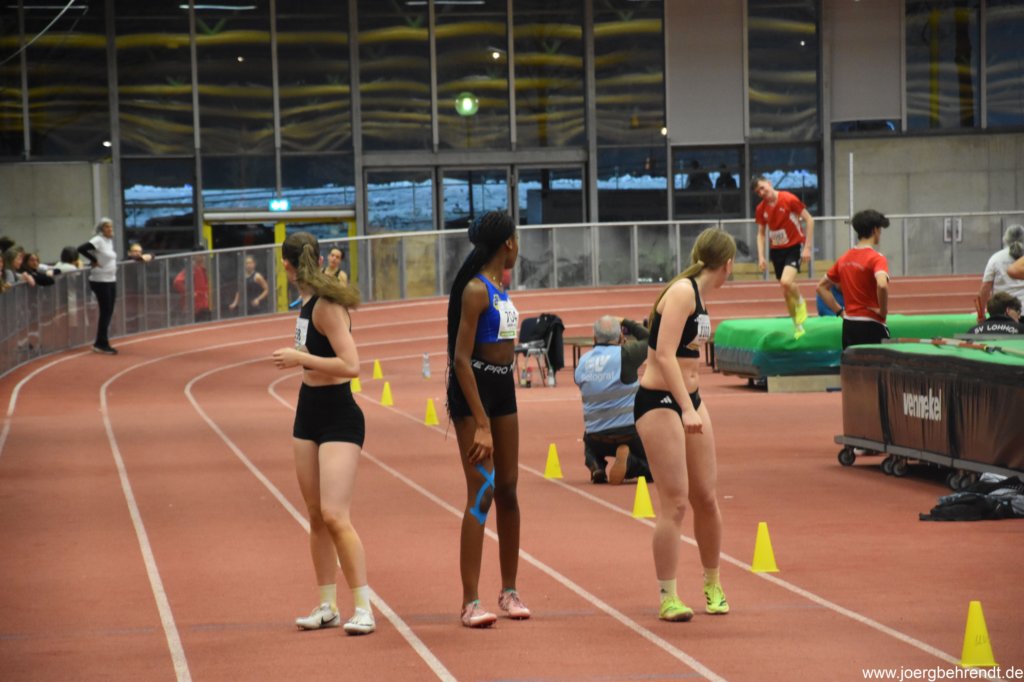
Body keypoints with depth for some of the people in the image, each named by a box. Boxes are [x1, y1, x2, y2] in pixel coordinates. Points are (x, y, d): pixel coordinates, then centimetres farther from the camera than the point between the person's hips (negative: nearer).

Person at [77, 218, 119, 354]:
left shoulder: (110, 241, 12)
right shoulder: (98, 241, -15)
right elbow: (81, 249, -26)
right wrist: (94, 260, -18)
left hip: (111, 280, 9)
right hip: (100, 281, -9)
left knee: (108, 313, 10)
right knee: (105, 312, -6)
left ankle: (101, 343, 17)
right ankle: (102, 344, 1)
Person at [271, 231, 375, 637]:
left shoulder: (327, 306, -19)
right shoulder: (309, 303, 6)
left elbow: (351, 366, -26)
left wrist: (300, 358, -21)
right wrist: (297, 360, 28)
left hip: (339, 418, -9)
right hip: (309, 412, 9)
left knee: (334, 515, -15)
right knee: (316, 516, 11)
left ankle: (363, 608, -10)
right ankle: (327, 606, 18)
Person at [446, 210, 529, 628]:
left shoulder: (498, 288, 12)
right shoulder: (476, 291, -16)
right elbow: (461, 359, -20)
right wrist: (480, 423, -23)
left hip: (503, 390, 9)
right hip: (473, 391, -9)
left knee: (508, 489, 11)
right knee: (482, 492, -13)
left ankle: (509, 590, 21)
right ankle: (470, 602, -13)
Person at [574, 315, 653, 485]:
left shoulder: (582, 362, 0)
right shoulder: (625, 354, -13)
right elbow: (649, 339, 2)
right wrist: (626, 323, 14)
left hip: (595, 438, 4)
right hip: (628, 432, -4)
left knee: (591, 448, 39)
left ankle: (596, 467, 5)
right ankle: (629, 463, -17)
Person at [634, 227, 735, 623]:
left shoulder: (698, 294, 11)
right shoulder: (682, 291, -16)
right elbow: (664, 355, -24)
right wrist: (686, 409, -30)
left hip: (690, 399, 9)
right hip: (659, 402, -9)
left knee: (706, 497, 11)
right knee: (674, 502, -9)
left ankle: (712, 585, 25)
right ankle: (667, 598, -2)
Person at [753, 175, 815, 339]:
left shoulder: (789, 199, -16)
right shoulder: (761, 209, -1)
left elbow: (809, 220, -10)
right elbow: (761, 234, 11)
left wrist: (807, 247, -13)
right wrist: (761, 257, 0)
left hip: (794, 247, -5)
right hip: (776, 250, 5)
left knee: (786, 282, -28)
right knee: (785, 292, 8)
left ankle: (800, 302, 2)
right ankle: (797, 326, 22)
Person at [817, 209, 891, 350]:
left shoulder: (844, 259, 11)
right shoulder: (876, 258, -11)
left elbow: (821, 287, 19)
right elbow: (882, 285, -31)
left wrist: (840, 311, 14)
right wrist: (883, 311, -15)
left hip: (848, 325, 7)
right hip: (871, 326, -7)